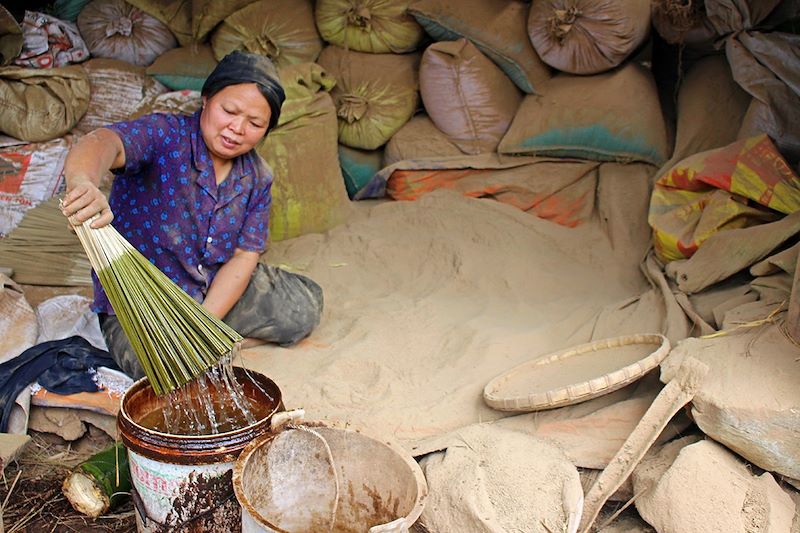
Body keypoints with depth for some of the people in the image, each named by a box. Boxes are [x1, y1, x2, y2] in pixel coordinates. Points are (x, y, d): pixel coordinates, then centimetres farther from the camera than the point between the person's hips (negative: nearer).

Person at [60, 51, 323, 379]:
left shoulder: (257, 178, -3)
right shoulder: (163, 136, -19)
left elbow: (244, 257, -6)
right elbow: (104, 142, -41)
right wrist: (83, 182, -67)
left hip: (215, 292, 5)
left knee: (305, 306, -4)